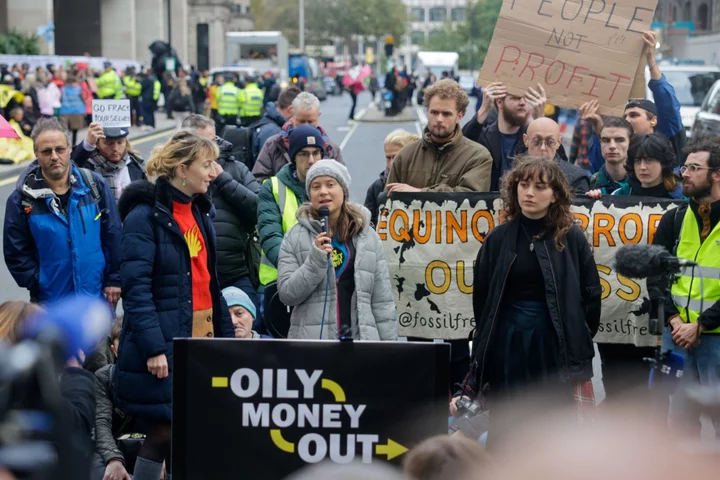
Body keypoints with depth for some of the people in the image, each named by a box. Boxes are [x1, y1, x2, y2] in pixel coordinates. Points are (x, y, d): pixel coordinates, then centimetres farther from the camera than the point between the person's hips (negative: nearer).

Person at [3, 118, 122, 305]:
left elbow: (113, 236, 4)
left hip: (98, 298, 2)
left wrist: (114, 280, 2)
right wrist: (38, 286, -10)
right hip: (50, 305, -2)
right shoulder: (22, 198, -7)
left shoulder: (95, 185, -2)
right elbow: (15, 253, -3)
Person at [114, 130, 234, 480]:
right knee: (164, 432, -5)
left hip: (202, 339, 8)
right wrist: (152, 347, -23)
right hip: (163, 345, -8)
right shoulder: (145, 215, -10)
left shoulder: (199, 212, 16)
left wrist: (226, 334, 15)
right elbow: (136, 288, -17)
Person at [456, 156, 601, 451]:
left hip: (555, 343, -1)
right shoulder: (498, 239, 3)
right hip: (506, 342, 2)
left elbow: (591, 293, 3)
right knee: (500, 431, 8)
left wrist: (580, 343, 4)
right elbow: (482, 297, 8)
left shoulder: (572, 238, -1)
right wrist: (484, 344, 9)